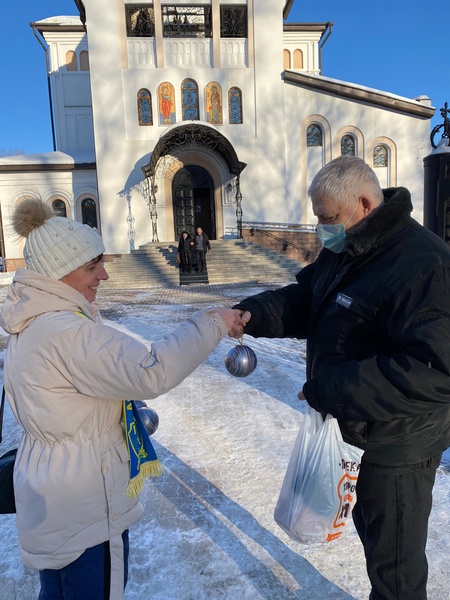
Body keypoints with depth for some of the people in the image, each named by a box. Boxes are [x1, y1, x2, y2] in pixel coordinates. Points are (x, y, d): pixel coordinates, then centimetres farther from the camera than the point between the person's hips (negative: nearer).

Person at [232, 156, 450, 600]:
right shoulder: (344, 251, 3)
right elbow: (304, 300, 7)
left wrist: (330, 391, -30)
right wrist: (254, 313, -12)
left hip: (396, 446, -8)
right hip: (354, 430, 9)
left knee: (394, 561, 14)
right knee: (371, 530, 29)